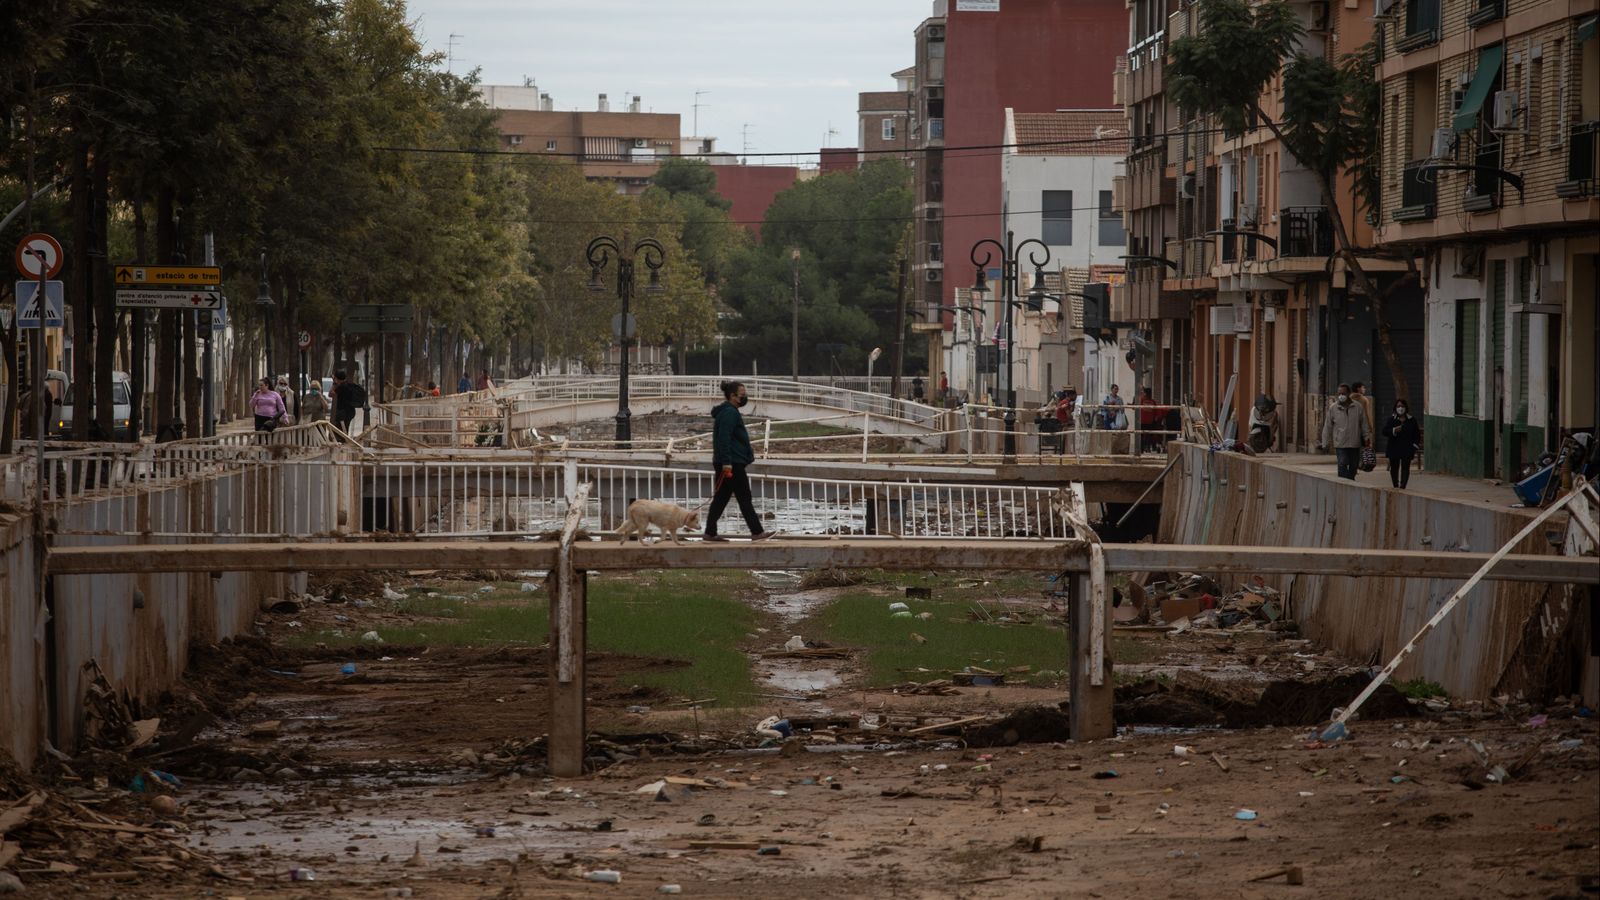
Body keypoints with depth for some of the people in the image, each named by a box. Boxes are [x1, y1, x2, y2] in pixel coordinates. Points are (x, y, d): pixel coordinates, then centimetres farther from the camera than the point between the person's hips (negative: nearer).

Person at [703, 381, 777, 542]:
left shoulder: (728, 411, 19)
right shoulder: (729, 412, -14)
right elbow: (724, 438, -22)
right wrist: (727, 462, -25)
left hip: (725, 463, 10)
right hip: (732, 463, -10)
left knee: (721, 498, 9)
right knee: (744, 498, -6)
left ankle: (710, 533, 8)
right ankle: (756, 532, -3)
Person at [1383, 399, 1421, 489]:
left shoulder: (1412, 420, 8)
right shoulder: (1391, 419, 5)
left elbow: (1417, 434, 12)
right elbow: (1384, 431, -3)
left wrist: (1415, 444, 0)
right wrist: (1393, 431, -20)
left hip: (1407, 449, -1)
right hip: (1394, 449, 1)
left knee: (1405, 467, -11)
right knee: (1394, 468, 4)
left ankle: (1402, 486, -16)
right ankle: (1395, 486, 15)